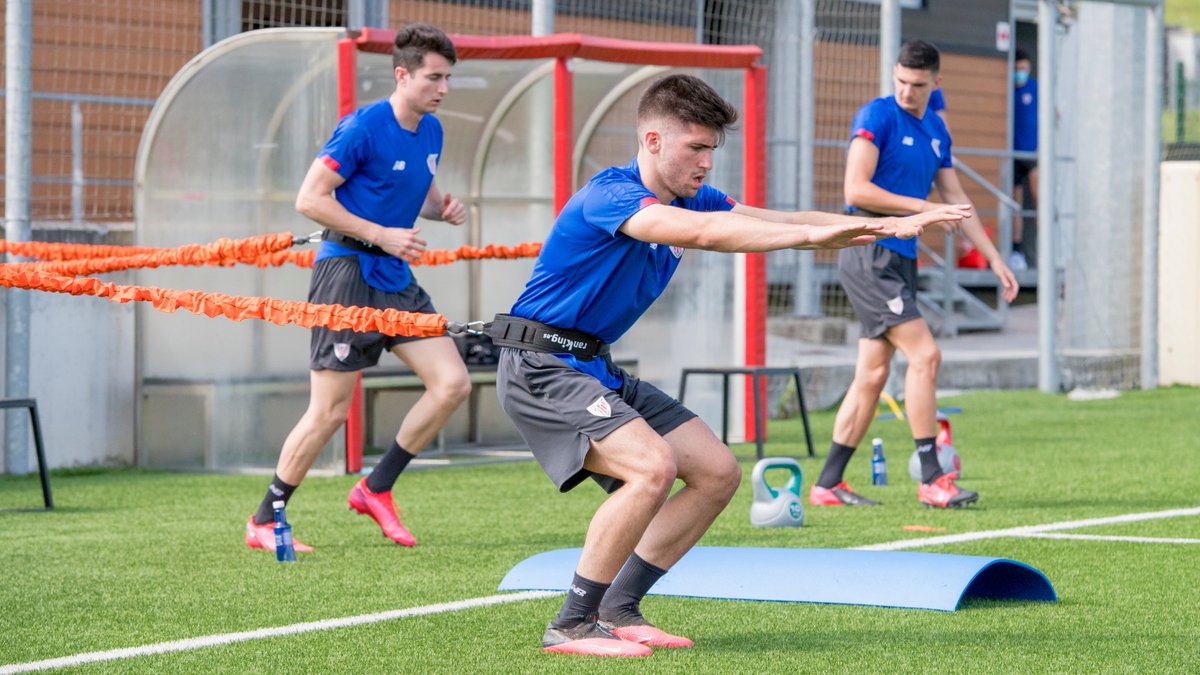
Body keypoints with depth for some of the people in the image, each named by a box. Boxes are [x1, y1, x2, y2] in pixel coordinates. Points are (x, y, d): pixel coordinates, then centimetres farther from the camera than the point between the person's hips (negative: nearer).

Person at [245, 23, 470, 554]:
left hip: (396, 277, 8)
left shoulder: (431, 132, 8)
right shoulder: (363, 128, -15)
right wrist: (381, 236, -19)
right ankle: (263, 523, 7)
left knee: (452, 383, -2)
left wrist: (443, 209, 2)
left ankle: (376, 489, 11)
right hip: (347, 273, -8)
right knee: (330, 411, -6)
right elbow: (310, 198, -16)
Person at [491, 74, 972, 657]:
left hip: (596, 367, 10)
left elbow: (773, 220, 4)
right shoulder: (609, 196, -22)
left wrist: (894, 225, -6)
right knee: (652, 467, -29)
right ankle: (572, 626, -18)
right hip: (542, 367, -10)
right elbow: (702, 232, -37)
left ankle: (616, 611, 10)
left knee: (717, 474, 5)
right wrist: (811, 234, -42)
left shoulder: (689, 198, 7)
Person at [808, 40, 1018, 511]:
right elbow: (856, 190, -17)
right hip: (870, 255, -8)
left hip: (901, 260, 8)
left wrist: (995, 260, 19)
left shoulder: (936, 131, 16)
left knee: (873, 375, 7)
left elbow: (955, 199, 22)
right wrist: (922, 207, -15)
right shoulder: (877, 116, -8)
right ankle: (931, 480, -11)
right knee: (924, 354, -15)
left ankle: (827, 485, 12)